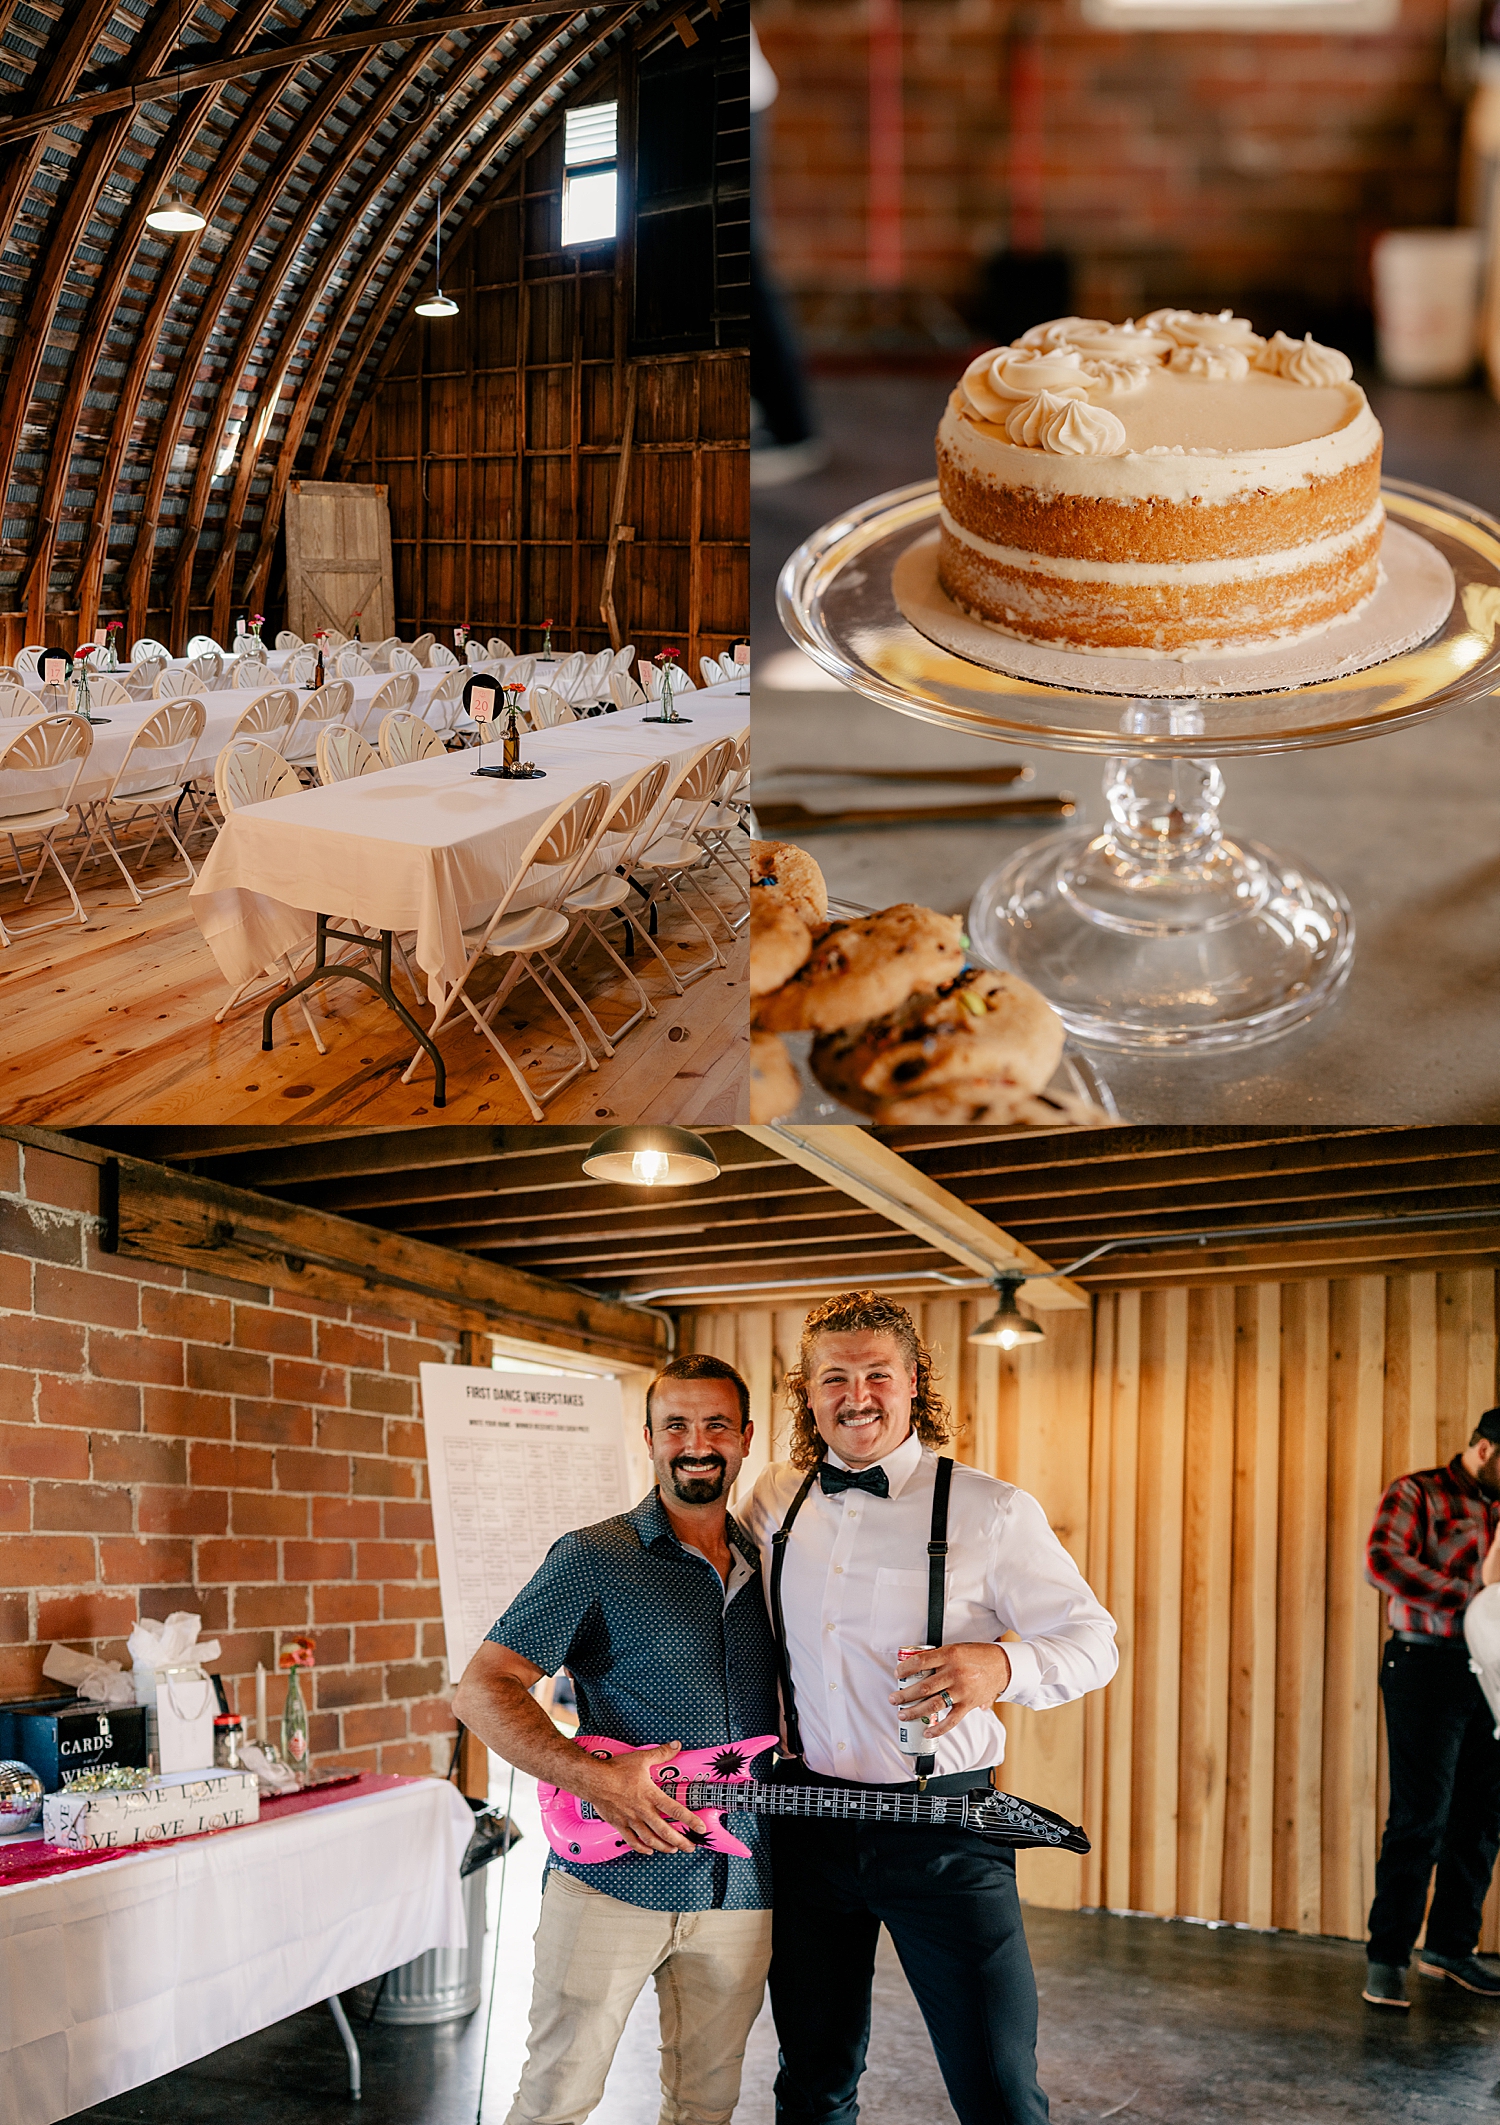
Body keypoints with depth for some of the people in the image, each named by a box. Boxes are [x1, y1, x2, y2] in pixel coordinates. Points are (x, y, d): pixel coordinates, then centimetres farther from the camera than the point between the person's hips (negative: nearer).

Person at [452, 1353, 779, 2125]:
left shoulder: (768, 1566, 11)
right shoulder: (594, 1559, -5)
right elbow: (481, 1692, -11)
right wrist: (595, 1777, -23)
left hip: (740, 1885, 5)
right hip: (611, 1878, -5)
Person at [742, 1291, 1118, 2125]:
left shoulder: (992, 1511, -6)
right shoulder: (777, 1502, 7)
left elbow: (1092, 1638, -4)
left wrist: (1003, 1667, -23)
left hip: (943, 1830, -4)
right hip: (808, 1827, 4)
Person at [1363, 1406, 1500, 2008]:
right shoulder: (1417, 1494, -2)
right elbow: (1383, 1561, -18)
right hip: (1428, 1666, -6)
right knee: (1420, 1818, -8)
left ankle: (1450, 1945, 23)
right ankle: (1387, 1957, 0)